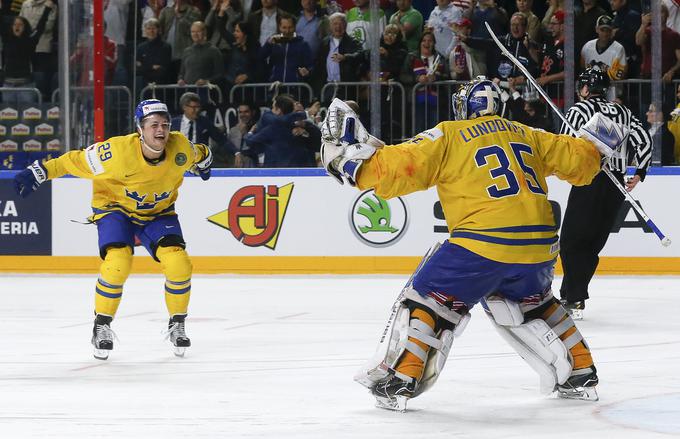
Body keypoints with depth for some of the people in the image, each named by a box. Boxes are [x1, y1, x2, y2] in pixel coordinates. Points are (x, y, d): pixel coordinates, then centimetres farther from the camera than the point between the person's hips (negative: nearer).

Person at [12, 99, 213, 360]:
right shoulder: (118, 151, -32)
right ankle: (101, 326, -4)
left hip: (159, 211, 3)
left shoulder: (180, 148, -20)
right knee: (118, 263, -27)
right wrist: (37, 173, -25)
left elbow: (199, 155, 5)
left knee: (178, 264, -17)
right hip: (115, 208, -3)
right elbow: (77, 162, -22)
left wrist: (203, 163, 25)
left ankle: (177, 325, 8)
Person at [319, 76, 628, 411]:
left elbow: (399, 169, -5)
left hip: (484, 241, -6)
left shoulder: (448, 136, 4)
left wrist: (354, 155, 4)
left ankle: (399, 381, -1)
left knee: (429, 298, 8)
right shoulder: (526, 134, 19)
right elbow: (574, 160, 22)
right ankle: (581, 373, 30)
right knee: (531, 304, 31)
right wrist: (595, 142, 42)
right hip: (539, 243, 6)